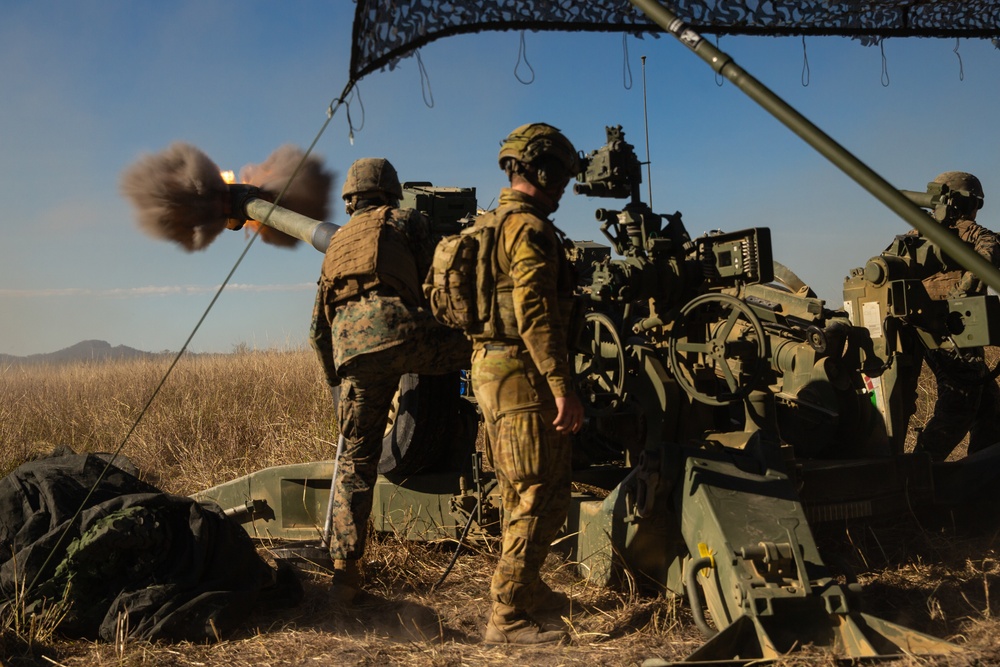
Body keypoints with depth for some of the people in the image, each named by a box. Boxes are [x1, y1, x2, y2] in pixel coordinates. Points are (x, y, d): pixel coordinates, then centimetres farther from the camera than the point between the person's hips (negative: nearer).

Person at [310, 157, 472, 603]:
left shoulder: (336, 243, 33)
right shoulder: (405, 221, 19)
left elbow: (319, 329, 31)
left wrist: (338, 378, 37)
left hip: (353, 352, 5)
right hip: (403, 334, -4)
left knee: (355, 461, 8)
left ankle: (345, 572, 7)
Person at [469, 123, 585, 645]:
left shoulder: (488, 225, 18)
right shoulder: (529, 229, -14)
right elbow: (534, 314, -23)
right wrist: (562, 385, -25)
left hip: (488, 366, 10)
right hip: (522, 372, -10)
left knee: (519, 492, 19)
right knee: (543, 495, -6)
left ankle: (528, 591, 33)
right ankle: (508, 616, -3)